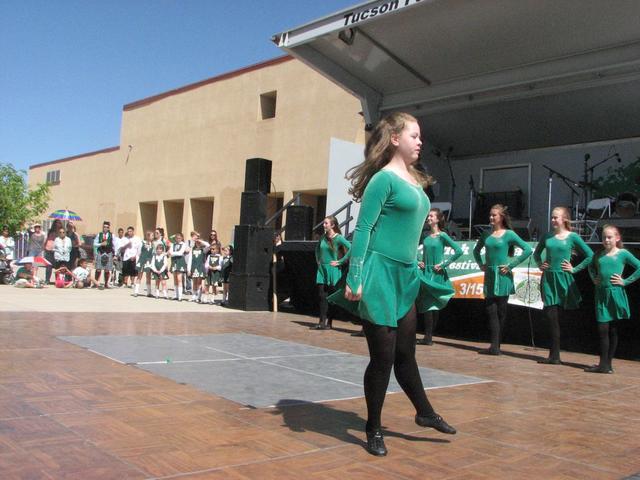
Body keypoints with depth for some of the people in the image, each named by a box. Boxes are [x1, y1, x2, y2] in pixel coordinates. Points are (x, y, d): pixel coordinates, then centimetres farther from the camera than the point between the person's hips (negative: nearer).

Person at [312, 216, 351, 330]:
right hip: (322, 269, 6)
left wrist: (341, 261, -16)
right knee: (322, 296, 2)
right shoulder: (323, 237, 9)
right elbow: (317, 249, 29)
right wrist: (318, 259, 16)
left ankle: (328, 323, 8)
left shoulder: (338, 238, -9)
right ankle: (322, 322, 3)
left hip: (333, 270, -5)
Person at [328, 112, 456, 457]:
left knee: (405, 351, 19)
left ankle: (425, 413, 35)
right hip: (380, 273, -7)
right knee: (383, 354, 1)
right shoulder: (384, 178, -11)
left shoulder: (416, 182, 14)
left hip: (406, 276, 7)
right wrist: (354, 279, -19)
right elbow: (363, 229, -15)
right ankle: (374, 430, 16)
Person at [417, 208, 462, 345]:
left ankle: (429, 337, 3)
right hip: (426, 272, 5)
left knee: (434, 305, -1)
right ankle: (428, 337, 8)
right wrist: (419, 262, 7)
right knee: (426, 305, 2)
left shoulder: (442, 236, -6)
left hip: (437, 274, -5)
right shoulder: (426, 237, 10)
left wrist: (444, 264, -14)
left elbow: (459, 251, -14)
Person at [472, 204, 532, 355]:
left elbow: (527, 249, -11)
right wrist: (481, 264, 12)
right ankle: (494, 346, 2)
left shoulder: (509, 234, -5)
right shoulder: (487, 234, 10)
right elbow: (476, 250, 26)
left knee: (500, 311, 2)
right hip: (489, 275, 5)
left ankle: (496, 346, 7)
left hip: (502, 276, -5)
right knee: (491, 310, 0)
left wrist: (511, 265, -12)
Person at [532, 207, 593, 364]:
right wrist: (540, 265, 9)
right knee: (550, 315, 0)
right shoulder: (547, 236, 8)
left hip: (563, 279, -3)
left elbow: (590, 256, -1)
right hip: (548, 278, 3)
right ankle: (554, 355, 8)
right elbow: (536, 253, 24)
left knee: (555, 317, 0)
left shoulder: (572, 237, -2)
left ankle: (555, 355, 9)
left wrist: (574, 269, -5)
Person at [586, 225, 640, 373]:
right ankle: (604, 364, 6)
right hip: (601, 294, 3)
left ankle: (607, 364, 10)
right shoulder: (599, 255, 10)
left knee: (613, 330, 5)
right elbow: (591, 267, 28)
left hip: (616, 294, -3)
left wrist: (625, 281, -9)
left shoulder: (623, 253, -2)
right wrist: (594, 278, 11)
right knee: (602, 329, 1)